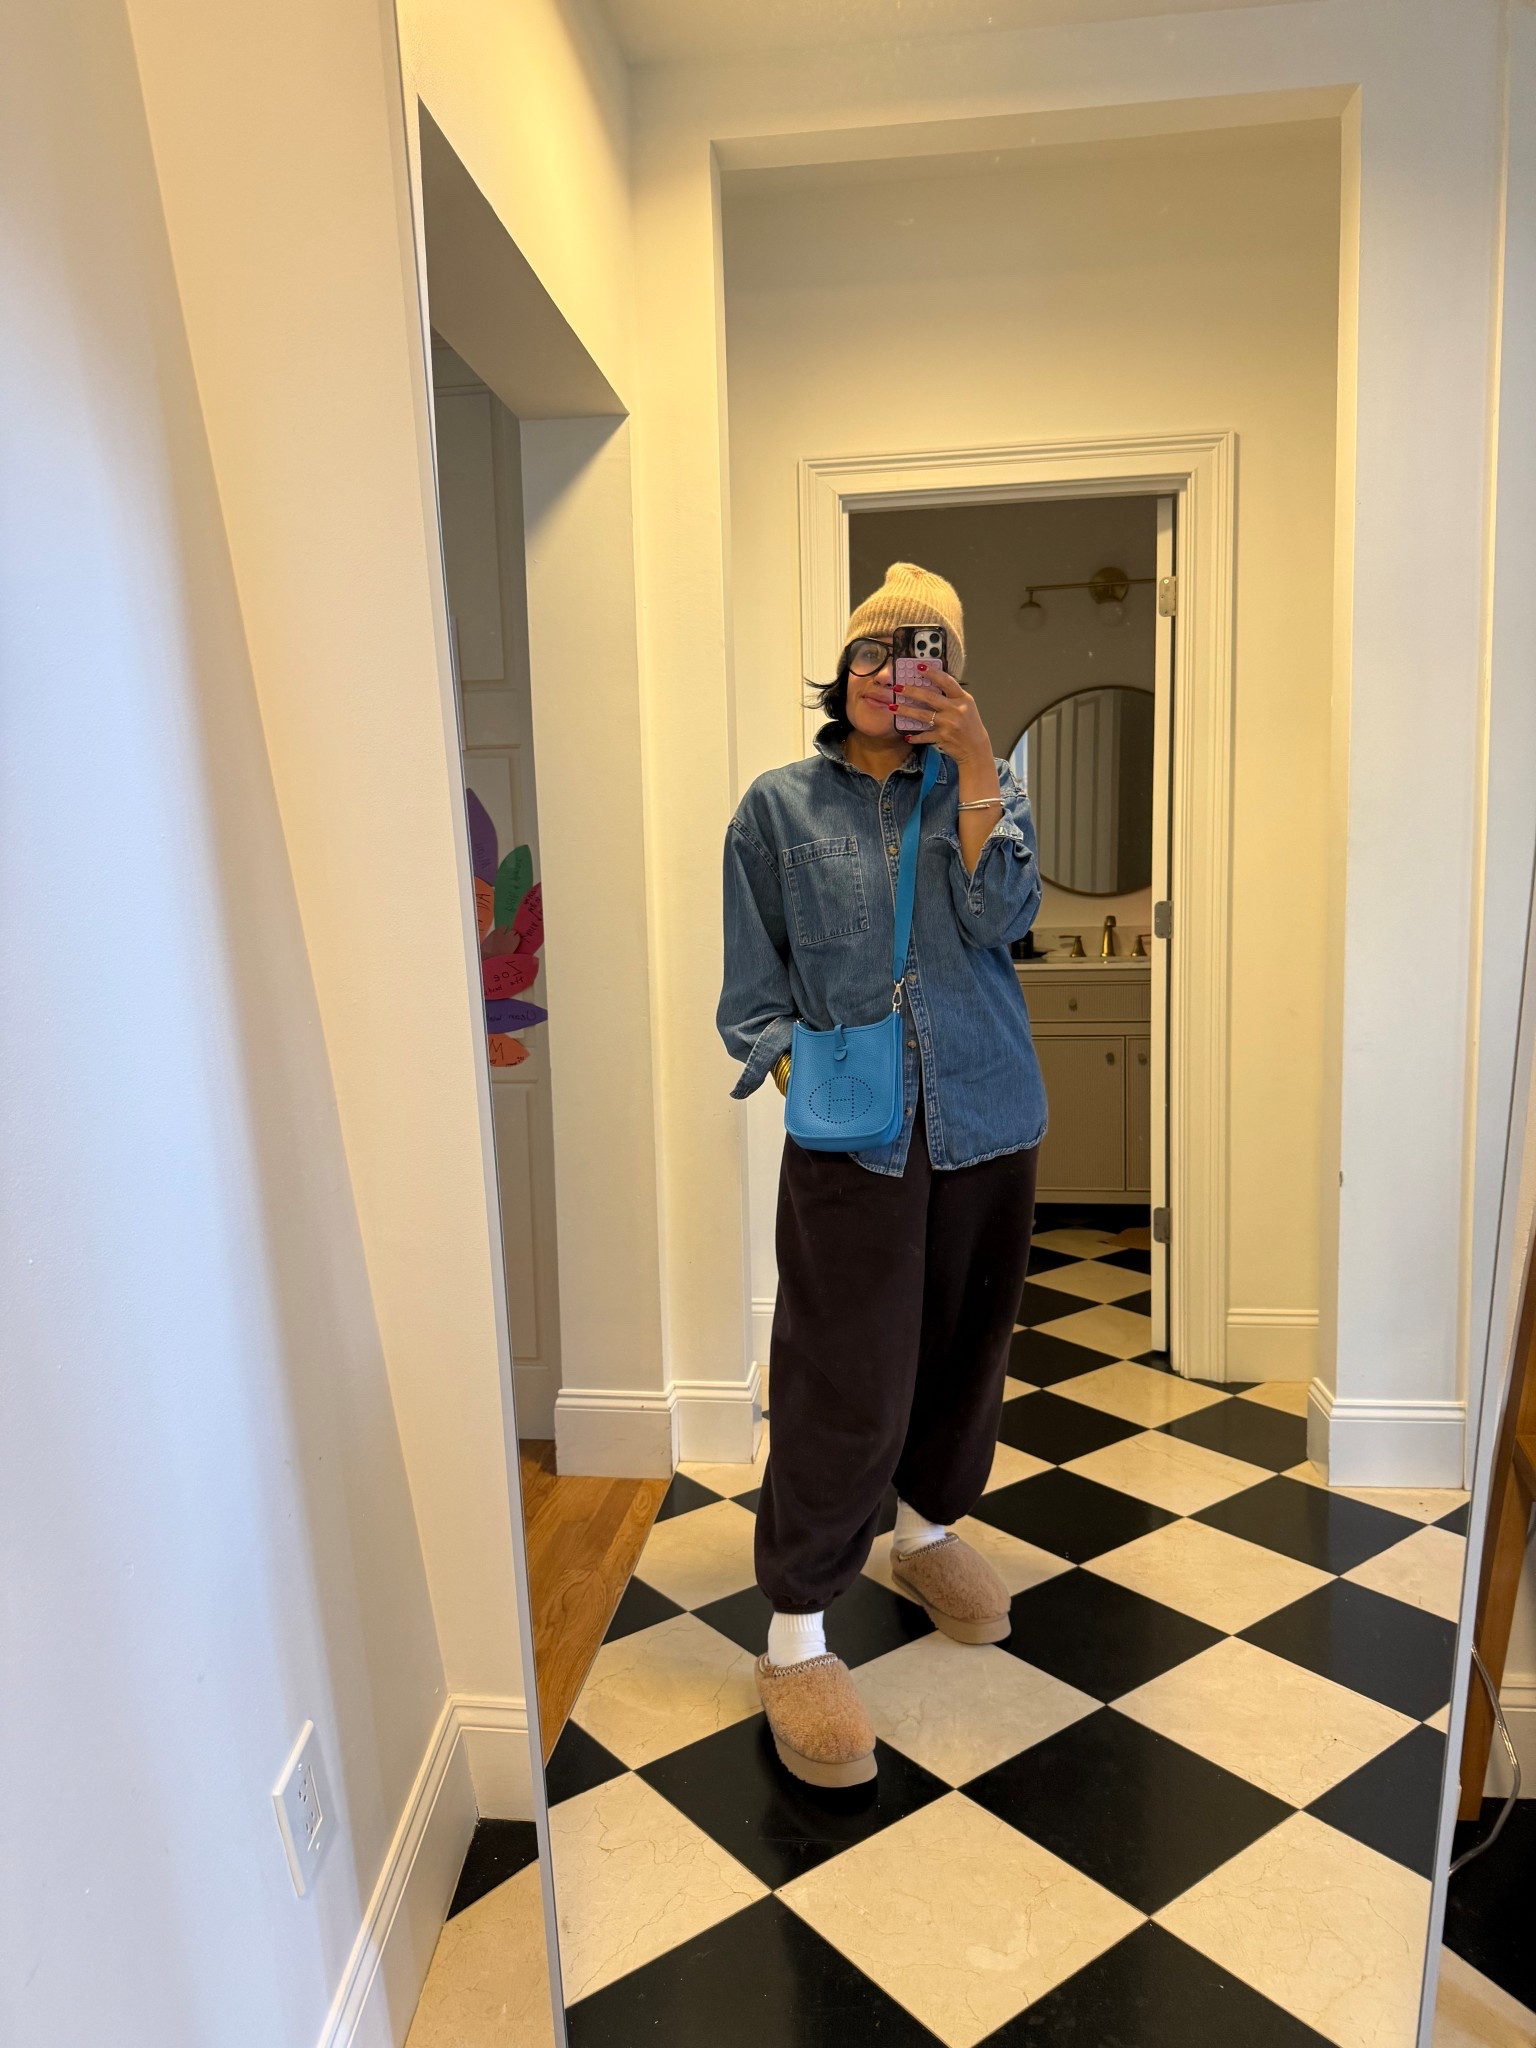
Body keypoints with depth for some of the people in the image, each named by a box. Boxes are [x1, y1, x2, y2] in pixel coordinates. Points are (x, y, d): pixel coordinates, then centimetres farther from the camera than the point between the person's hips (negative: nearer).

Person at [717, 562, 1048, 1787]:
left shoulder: (974, 792, 8)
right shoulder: (779, 807, 3)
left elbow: (1001, 917, -10)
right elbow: (752, 982, 3)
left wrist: (977, 764, -15)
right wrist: (791, 1065, -13)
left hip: (984, 1120, 3)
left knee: (966, 1345, 16)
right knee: (846, 1382, -6)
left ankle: (931, 1533, 41)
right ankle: (796, 1637, 8)